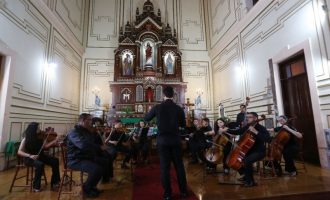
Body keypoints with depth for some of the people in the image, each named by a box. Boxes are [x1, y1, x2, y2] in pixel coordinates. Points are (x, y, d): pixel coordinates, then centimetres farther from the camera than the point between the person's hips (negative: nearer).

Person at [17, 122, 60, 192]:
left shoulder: (40, 137, -1)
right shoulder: (26, 139, -12)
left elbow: (45, 146, -6)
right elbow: (19, 152, -16)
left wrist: (55, 141, -18)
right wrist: (29, 155, -31)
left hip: (40, 156, 5)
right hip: (29, 158, -5)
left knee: (55, 160, -13)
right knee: (40, 164, -35)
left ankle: (55, 182, -1)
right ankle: (36, 186, -13)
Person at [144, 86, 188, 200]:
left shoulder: (157, 107, -6)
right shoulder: (179, 109, -4)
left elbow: (146, 119, 9)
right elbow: (183, 125, 9)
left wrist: (153, 112, 26)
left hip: (163, 140, -1)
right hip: (176, 140, 1)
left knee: (165, 167, 7)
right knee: (179, 165, 13)